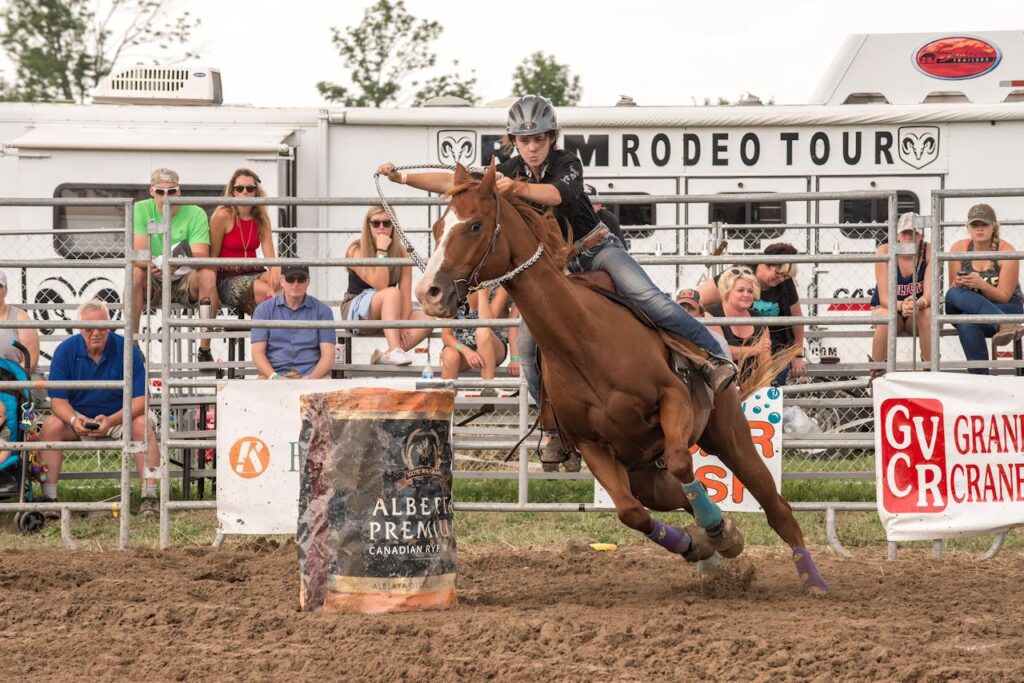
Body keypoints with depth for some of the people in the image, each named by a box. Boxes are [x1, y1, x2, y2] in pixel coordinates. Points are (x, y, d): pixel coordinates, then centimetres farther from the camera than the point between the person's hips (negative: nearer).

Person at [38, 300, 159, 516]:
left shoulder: (126, 350, -13)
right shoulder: (65, 350, -9)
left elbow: (140, 400, -17)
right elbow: (57, 400, -11)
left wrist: (111, 420, -34)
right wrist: (74, 420, -34)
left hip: (119, 417, -1)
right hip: (77, 416, 1)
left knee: (143, 424, -31)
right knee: (51, 425, -28)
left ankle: (149, 496, -30)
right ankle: (48, 496, -27)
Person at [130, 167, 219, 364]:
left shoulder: (195, 214, -9)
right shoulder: (141, 210, -7)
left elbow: (202, 258, -20)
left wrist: (188, 256, -44)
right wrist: (152, 263, -41)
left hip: (185, 281, 0)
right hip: (153, 283, 0)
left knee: (208, 274, -30)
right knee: (134, 273, -31)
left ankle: (205, 348, -27)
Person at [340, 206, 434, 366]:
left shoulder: (401, 253, 0)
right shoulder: (356, 251, -12)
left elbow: (406, 295, -7)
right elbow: (380, 285, -22)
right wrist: (381, 252, -24)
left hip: (390, 314, 5)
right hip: (356, 312, -5)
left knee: (427, 319, -22)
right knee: (392, 293, -34)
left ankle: (385, 355, -30)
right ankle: (394, 351, -44)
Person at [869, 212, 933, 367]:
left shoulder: (929, 252, -14)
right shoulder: (884, 251, -17)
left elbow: (929, 294, -22)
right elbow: (884, 297, -22)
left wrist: (918, 304, -46)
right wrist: (902, 306, -44)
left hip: (918, 310, 1)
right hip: (886, 308, -1)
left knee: (927, 315, -33)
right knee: (887, 318, -35)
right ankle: (877, 373, -21)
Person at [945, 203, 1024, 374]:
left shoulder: (1006, 251, -9)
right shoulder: (958, 249, 0)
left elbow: (1003, 297, -12)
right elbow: (953, 289, 3)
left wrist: (981, 285, -30)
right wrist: (960, 284, -23)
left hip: (1006, 308, -3)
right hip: (966, 307, 3)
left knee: (967, 322, -36)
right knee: (953, 294, -34)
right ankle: (1004, 325, -46)